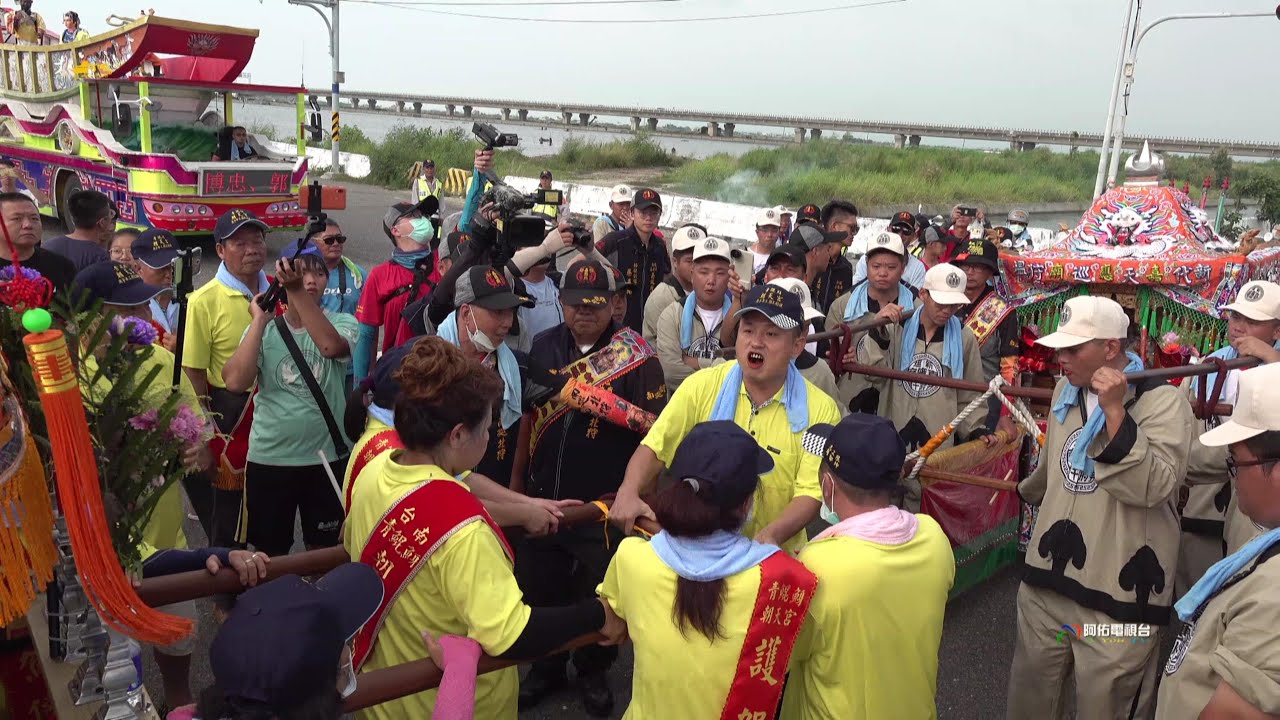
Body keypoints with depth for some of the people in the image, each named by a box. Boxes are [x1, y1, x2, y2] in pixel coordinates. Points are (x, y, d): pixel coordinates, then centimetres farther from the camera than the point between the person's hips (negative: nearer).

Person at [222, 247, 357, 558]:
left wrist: (297, 291, -33)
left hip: (327, 457, -1)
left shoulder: (341, 322, -3)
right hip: (268, 459, 1)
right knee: (270, 553, 15)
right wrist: (259, 320, -12)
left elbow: (332, 346, -28)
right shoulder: (265, 330, 0)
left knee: (325, 551, 15)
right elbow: (236, 381, -15)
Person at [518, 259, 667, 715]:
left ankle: (593, 672, 37)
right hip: (544, 495, 4)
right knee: (539, 588, 17)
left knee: (599, 596, 13)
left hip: (605, 501, -4)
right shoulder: (545, 346, 2)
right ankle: (547, 666, 39)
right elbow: (528, 412, 12)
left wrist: (604, 404, -27)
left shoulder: (637, 355, -11)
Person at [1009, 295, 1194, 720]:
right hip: (1045, 583, 6)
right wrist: (1027, 490, 43)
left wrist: (1113, 411, -28)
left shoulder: (1163, 402, -11)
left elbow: (1152, 487, -25)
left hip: (1118, 596, -6)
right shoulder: (1067, 391, 9)